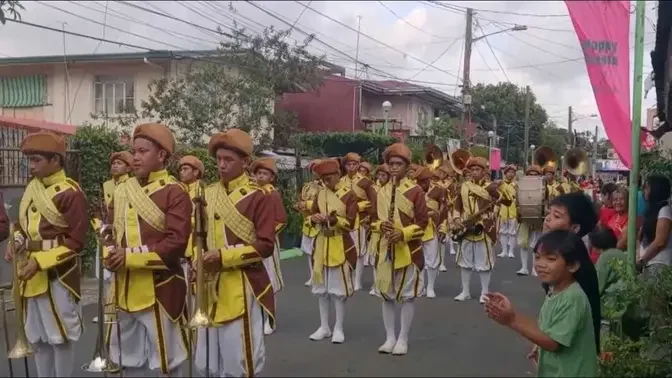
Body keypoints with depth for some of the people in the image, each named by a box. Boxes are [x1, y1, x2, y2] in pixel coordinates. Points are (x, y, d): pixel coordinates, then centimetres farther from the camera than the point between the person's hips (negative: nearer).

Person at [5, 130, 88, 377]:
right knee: (37, 336, 17)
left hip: (58, 276, -7)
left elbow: (76, 242, -17)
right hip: (31, 275, 8)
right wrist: (16, 244, -2)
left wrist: (40, 262, -22)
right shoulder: (32, 188, 7)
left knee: (60, 336, 6)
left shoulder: (70, 193, -16)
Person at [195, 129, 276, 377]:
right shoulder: (208, 194, 8)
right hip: (211, 286, 6)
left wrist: (224, 256, -21)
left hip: (243, 288, -6)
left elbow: (266, 245, -13)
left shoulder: (258, 197, -9)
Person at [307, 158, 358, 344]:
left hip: (341, 246, -5)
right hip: (321, 244, 5)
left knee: (339, 288, 1)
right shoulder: (320, 194, 7)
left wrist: (332, 219, -27)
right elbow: (312, 215, 10)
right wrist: (315, 218, -13)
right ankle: (324, 327, 21)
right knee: (321, 287, 10)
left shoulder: (349, 195, -7)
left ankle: (338, 329, 11)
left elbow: (351, 223, -12)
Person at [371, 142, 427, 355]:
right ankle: (390, 337, 21)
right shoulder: (382, 192, 7)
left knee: (408, 295, 3)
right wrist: (381, 225, -10)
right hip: (385, 249, 4)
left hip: (408, 250, -4)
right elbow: (374, 219, 11)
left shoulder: (416, 191, -6)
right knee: (386, 294, 9)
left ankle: (403, 339, 14)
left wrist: (403, 233, -20)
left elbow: (423, 222, -8)